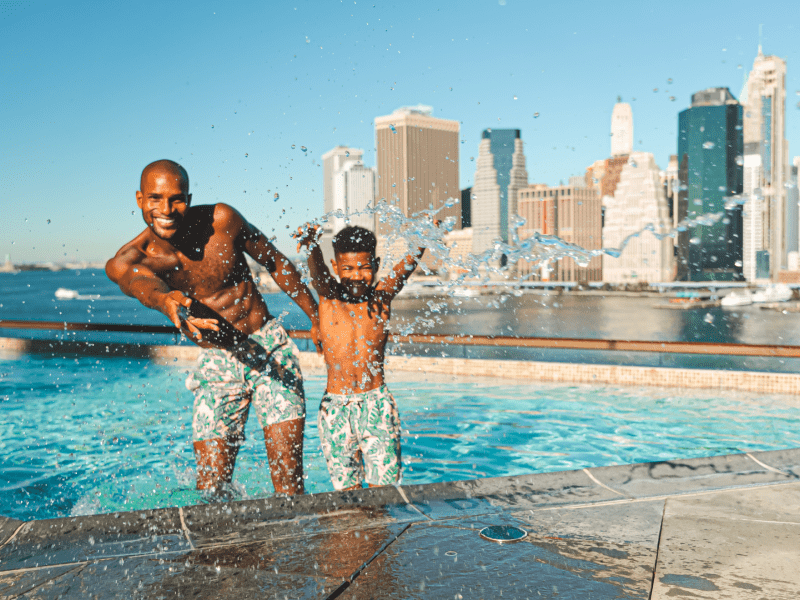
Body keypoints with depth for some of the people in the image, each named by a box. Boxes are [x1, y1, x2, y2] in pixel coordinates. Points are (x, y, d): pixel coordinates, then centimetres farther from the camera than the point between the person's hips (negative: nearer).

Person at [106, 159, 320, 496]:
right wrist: (165, 300, -61)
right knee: (211, 489, -3)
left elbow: (274, 261, 4)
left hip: (271, 348, 0)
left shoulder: (221, 219, -10)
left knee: (288, 479, -5)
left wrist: (316, 317, 10)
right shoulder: (125, 262, -12)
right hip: (217, 366, 1)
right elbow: (140, 284, -36)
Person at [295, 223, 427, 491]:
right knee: (347, 491, 8)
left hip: (377, 406, 0)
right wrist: (311, 245, -41)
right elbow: (316, 270, -20)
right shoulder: (328, 296, 1)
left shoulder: (382, 298, 2)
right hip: (335, 410, 0)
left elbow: (409, 262, -12)